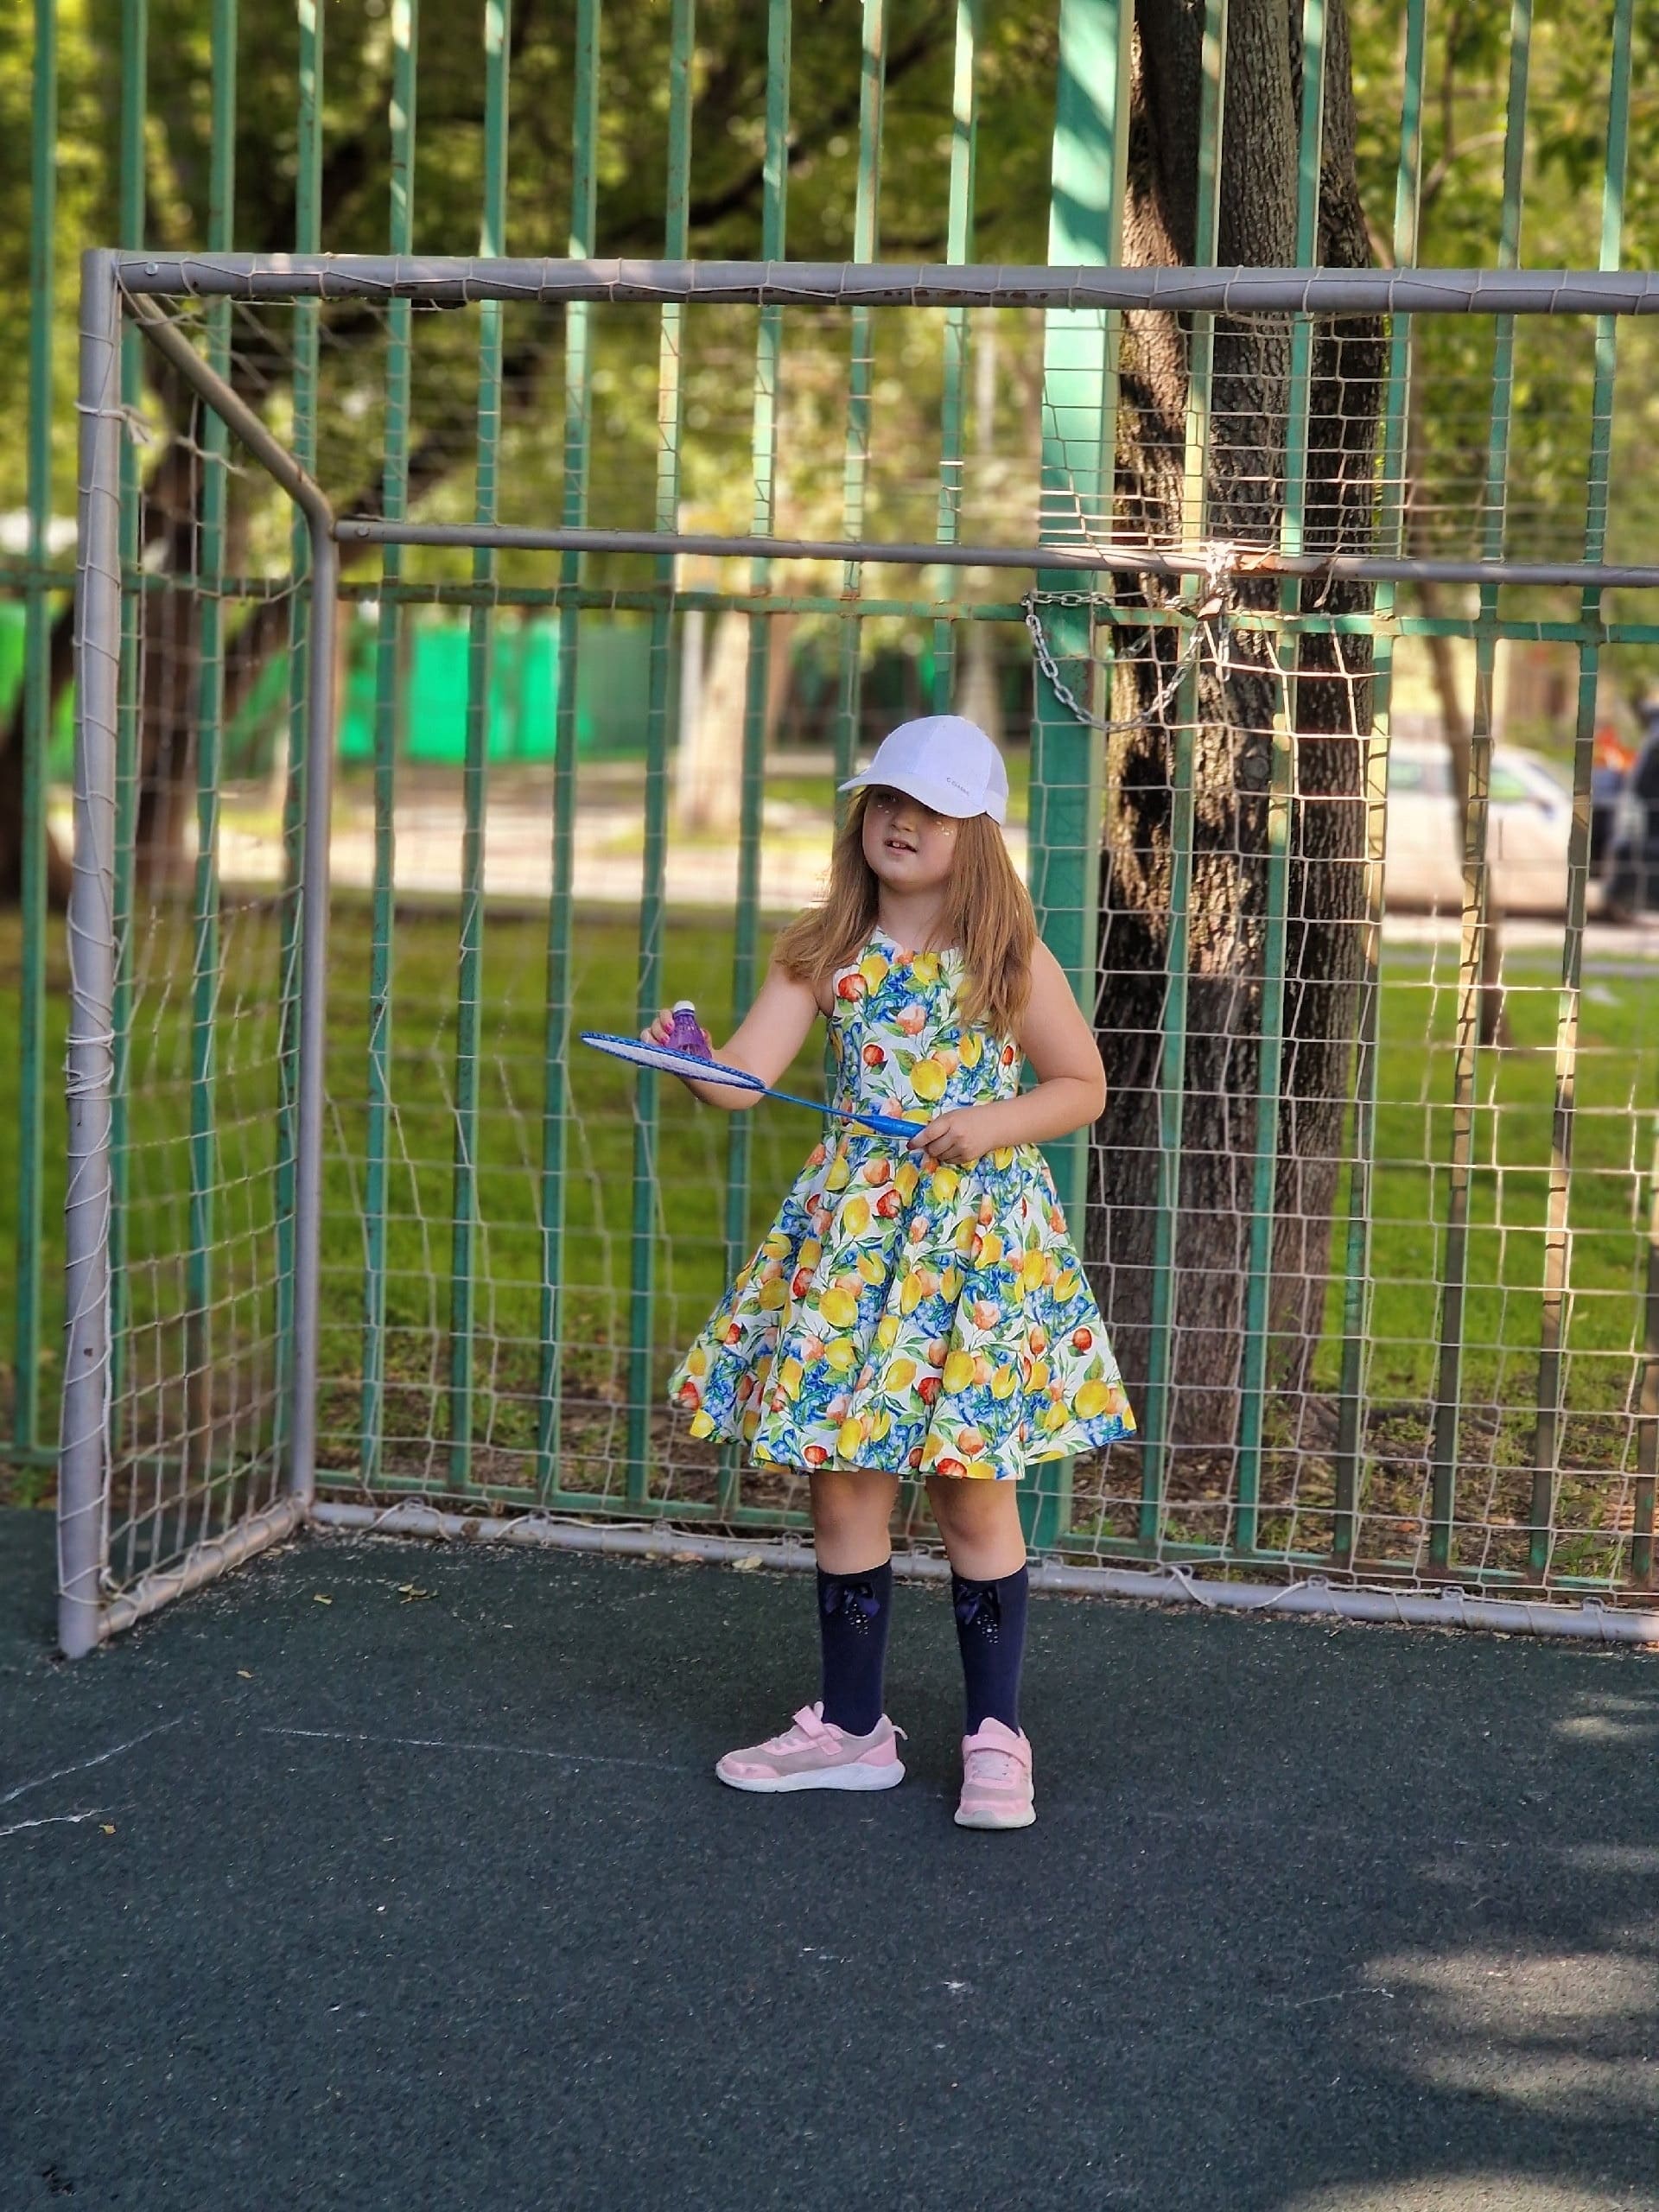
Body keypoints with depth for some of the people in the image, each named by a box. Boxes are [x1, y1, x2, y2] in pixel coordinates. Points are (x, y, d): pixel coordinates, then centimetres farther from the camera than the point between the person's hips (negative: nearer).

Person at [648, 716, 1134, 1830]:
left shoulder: (1009, 957, -3)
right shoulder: (825, 952, 3)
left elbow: (1083, 1085, 4)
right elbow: (744, 1076, -6)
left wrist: (993, 1123, -13)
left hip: (980, 1224, -3)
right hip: (854, 1224, 3)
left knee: (973, 1486, 1)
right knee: (843, 1478, 6)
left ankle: (996, 1737, 12)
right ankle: (852, 1726, 20)